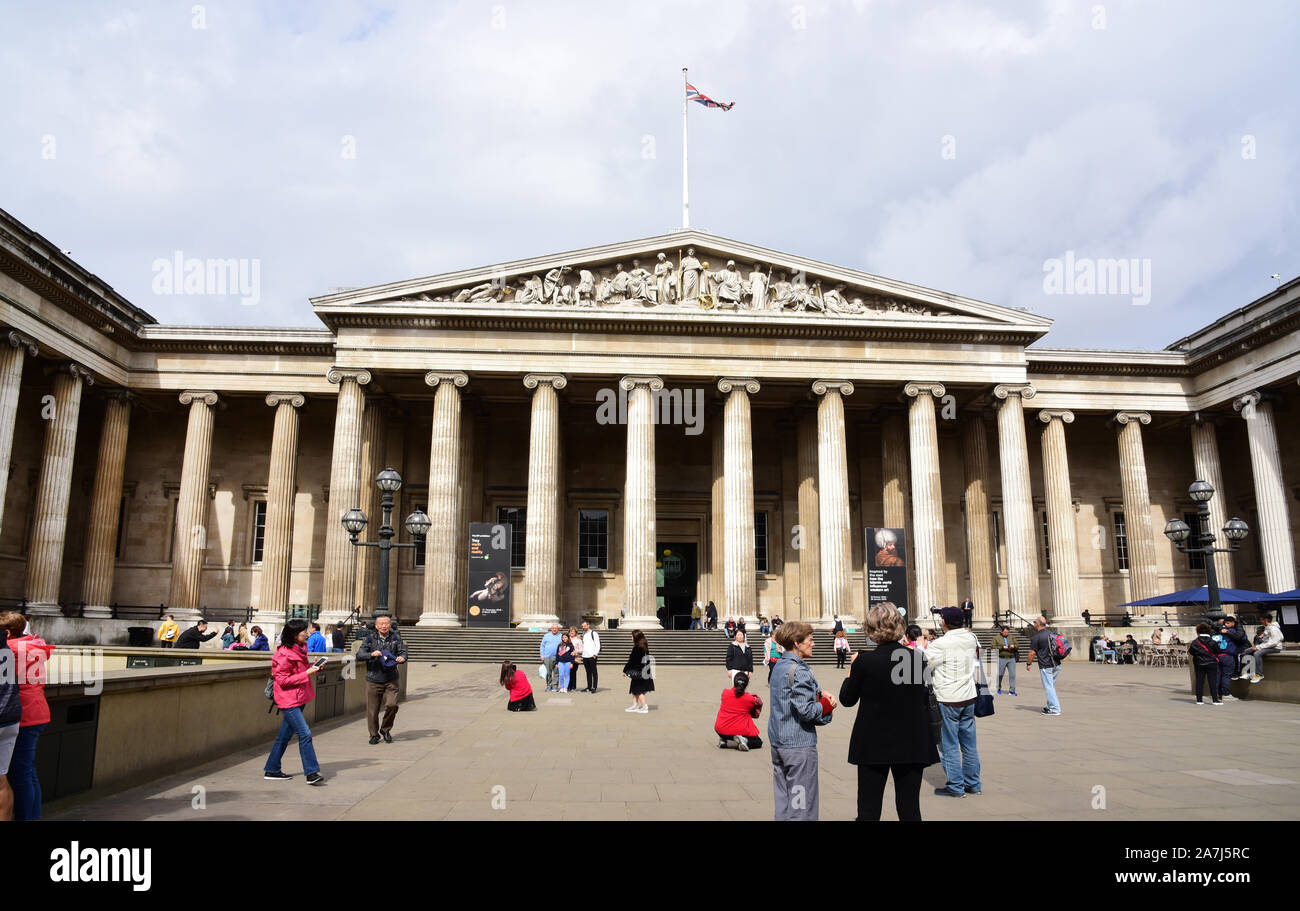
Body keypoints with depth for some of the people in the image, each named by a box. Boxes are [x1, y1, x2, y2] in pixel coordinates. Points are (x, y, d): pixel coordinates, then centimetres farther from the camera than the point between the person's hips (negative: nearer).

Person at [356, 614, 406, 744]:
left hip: (390, 680, 0)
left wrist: (402, 658, -23)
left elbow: (403, 651, 0)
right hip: (373, 680, 0)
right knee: (372, 709, 3)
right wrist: (371, 654, -24)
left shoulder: (396, 637, 4)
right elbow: (359, 655, -6)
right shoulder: (370, 638, 0)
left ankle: (385, 729, 12)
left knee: (392, 705, -14)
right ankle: (374, 735, 25)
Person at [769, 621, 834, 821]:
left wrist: (821, 692, 1)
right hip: (799, 744, -9)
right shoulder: (799, 670, -18)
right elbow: (807, 710, -23)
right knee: (802, 804, 0)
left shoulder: (779, 665, 10)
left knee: (783, 800, 16)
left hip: (777, 742, 9)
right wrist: (827, 705, -5)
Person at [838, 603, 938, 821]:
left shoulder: (864, 661, -14)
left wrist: (851, 668, 10)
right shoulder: (916, 658, -5)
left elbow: (847, 699, -1)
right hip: (911, 744, 3)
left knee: (868, 810, 7)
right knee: (909, 808, 11)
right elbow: (924, 700, 5)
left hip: (874, 745, -3)